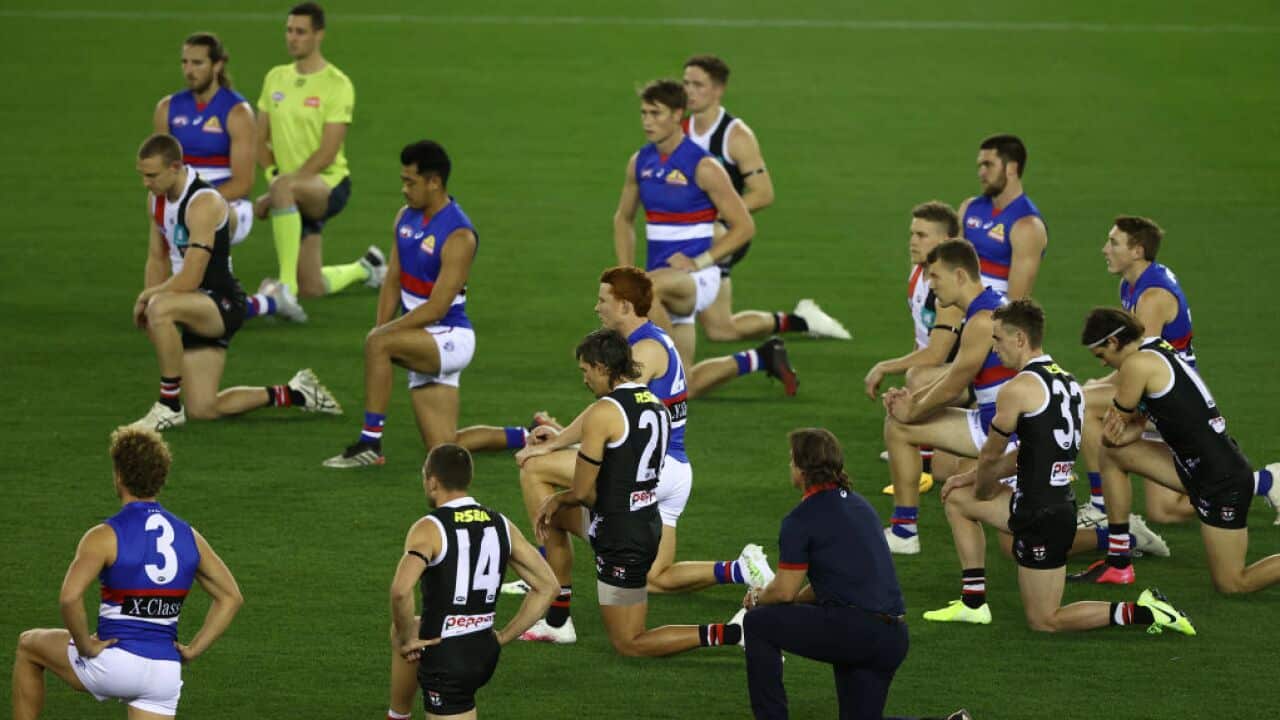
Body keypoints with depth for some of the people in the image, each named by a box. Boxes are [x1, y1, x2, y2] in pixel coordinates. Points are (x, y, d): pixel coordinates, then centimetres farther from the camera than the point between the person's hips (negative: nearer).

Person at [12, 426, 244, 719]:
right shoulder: (189, 537, 8)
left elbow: (69, 597, -24)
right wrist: (194, 649, 11)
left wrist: (85, 645, -9)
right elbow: (232, 597, 14)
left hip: (114, 663, -4)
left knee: (28, 645, 22)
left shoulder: (105, 536, -10)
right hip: (166, 673, 4)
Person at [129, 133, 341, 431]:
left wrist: (146, 297, -13)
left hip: (223, 303, -9)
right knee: (203, 410, 5)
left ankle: (169, 406, -24)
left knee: (160, 309, -39)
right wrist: (146, 302, 2)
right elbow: (156, 258, 17)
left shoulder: (203, 203, -23)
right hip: (198, 309, 9)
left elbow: (189, 280, -27)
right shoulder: (157, 199, 5)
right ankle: (295, 395, 22)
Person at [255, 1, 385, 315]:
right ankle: (365, 268, 39)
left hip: (329, 183, -6)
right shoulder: (275, 78, 9)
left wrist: (278, 186, -20)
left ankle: (286, 286, -41)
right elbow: (260, 139, 11)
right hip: (295, 196, 6)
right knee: (312, 288, 6)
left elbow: (327, 153, -16)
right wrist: (272, 172, -9)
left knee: (285, 188, -41)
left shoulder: (337, 84, -10)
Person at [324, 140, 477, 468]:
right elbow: (393, 284, 10)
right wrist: (380, 329, -4)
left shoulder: (459, 237, -19)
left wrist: (382, 333, -22)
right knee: (443, 452, 5)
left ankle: (370, 443, -26)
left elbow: (436, 308, -22)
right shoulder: (406, 218, 7)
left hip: (450, 339, -8)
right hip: (423, 344, 8)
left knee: (378, 343, -32)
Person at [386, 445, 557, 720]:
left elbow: (401, 591, -33)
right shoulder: (501, 525, 5)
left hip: (446, 658, -8)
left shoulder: (429, 529, -16)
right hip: (486, 653, 8)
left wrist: (408, 639, -15)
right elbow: (547, 586, 5)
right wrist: (503, 636, 9)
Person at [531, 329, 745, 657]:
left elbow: (584, 492, -15)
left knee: (628, 643, 3)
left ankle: (728, 634, -13)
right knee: (556, 511, 29)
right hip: (650, 522, 9)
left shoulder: (602, 413, -20)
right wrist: (560, 499, 12)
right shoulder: (656, 405, 7)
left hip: (621, 537, -9)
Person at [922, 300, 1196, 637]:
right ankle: (973, 603, 24)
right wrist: (970, 479, 23)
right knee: (956, 498, 24)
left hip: (1042, 516, -9)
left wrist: (981, 491, 16)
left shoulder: (1019, 389, -18)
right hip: (1062, 503, 9)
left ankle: (1142, 613, -10)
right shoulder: (1067, 381, 11)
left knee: (1044, 621, 2)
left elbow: (991, 457, -5)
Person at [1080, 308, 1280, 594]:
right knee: (1112, 454, 11)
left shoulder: (1137, 364, -16)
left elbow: (1117, 419, -7)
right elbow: (1136, 428, 11)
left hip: (1222, 481, -10)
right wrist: (1112, 438, -7)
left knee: (1231, 583, -1)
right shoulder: (1160, 351, 12)